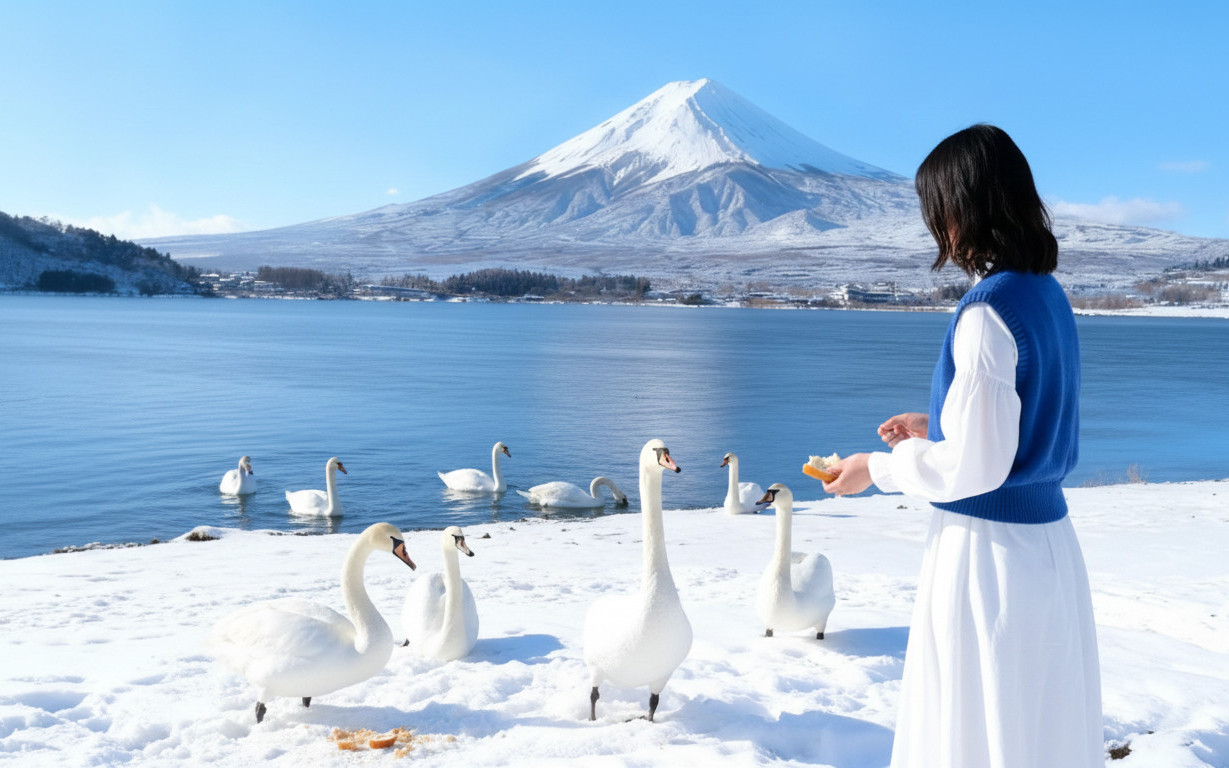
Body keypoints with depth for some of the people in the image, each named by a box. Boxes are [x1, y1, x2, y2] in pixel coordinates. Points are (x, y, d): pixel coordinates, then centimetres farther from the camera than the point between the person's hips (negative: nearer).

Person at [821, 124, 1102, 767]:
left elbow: (975, 466, -20)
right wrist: (937, 427, 17)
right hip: (1048, 540, 9)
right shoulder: (1048, 294, 6)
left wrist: (877, 468, -7)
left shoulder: (988, 310, -21)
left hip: (988, 547, -9)